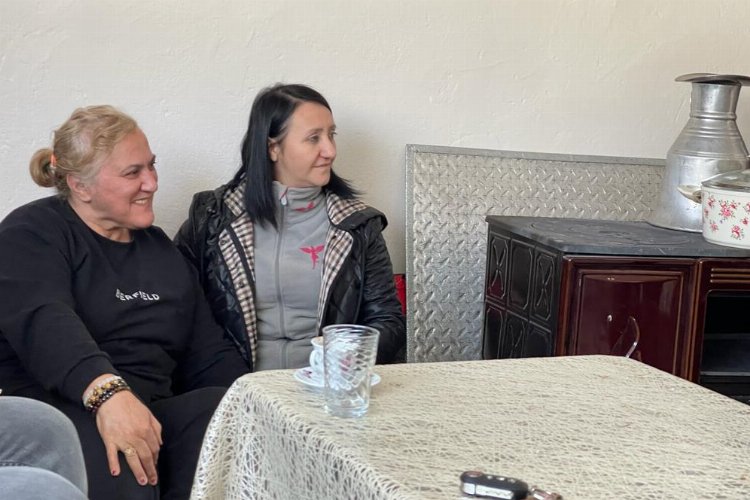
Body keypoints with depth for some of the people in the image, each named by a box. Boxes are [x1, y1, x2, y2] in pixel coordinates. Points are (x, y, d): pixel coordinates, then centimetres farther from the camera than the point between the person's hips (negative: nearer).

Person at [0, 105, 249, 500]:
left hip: (154, 409, 6)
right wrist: (107, 391, -39)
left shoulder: (160, 248, 21)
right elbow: (44, 323, -20)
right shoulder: (32, 233, 1)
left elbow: (210, 352, 18)